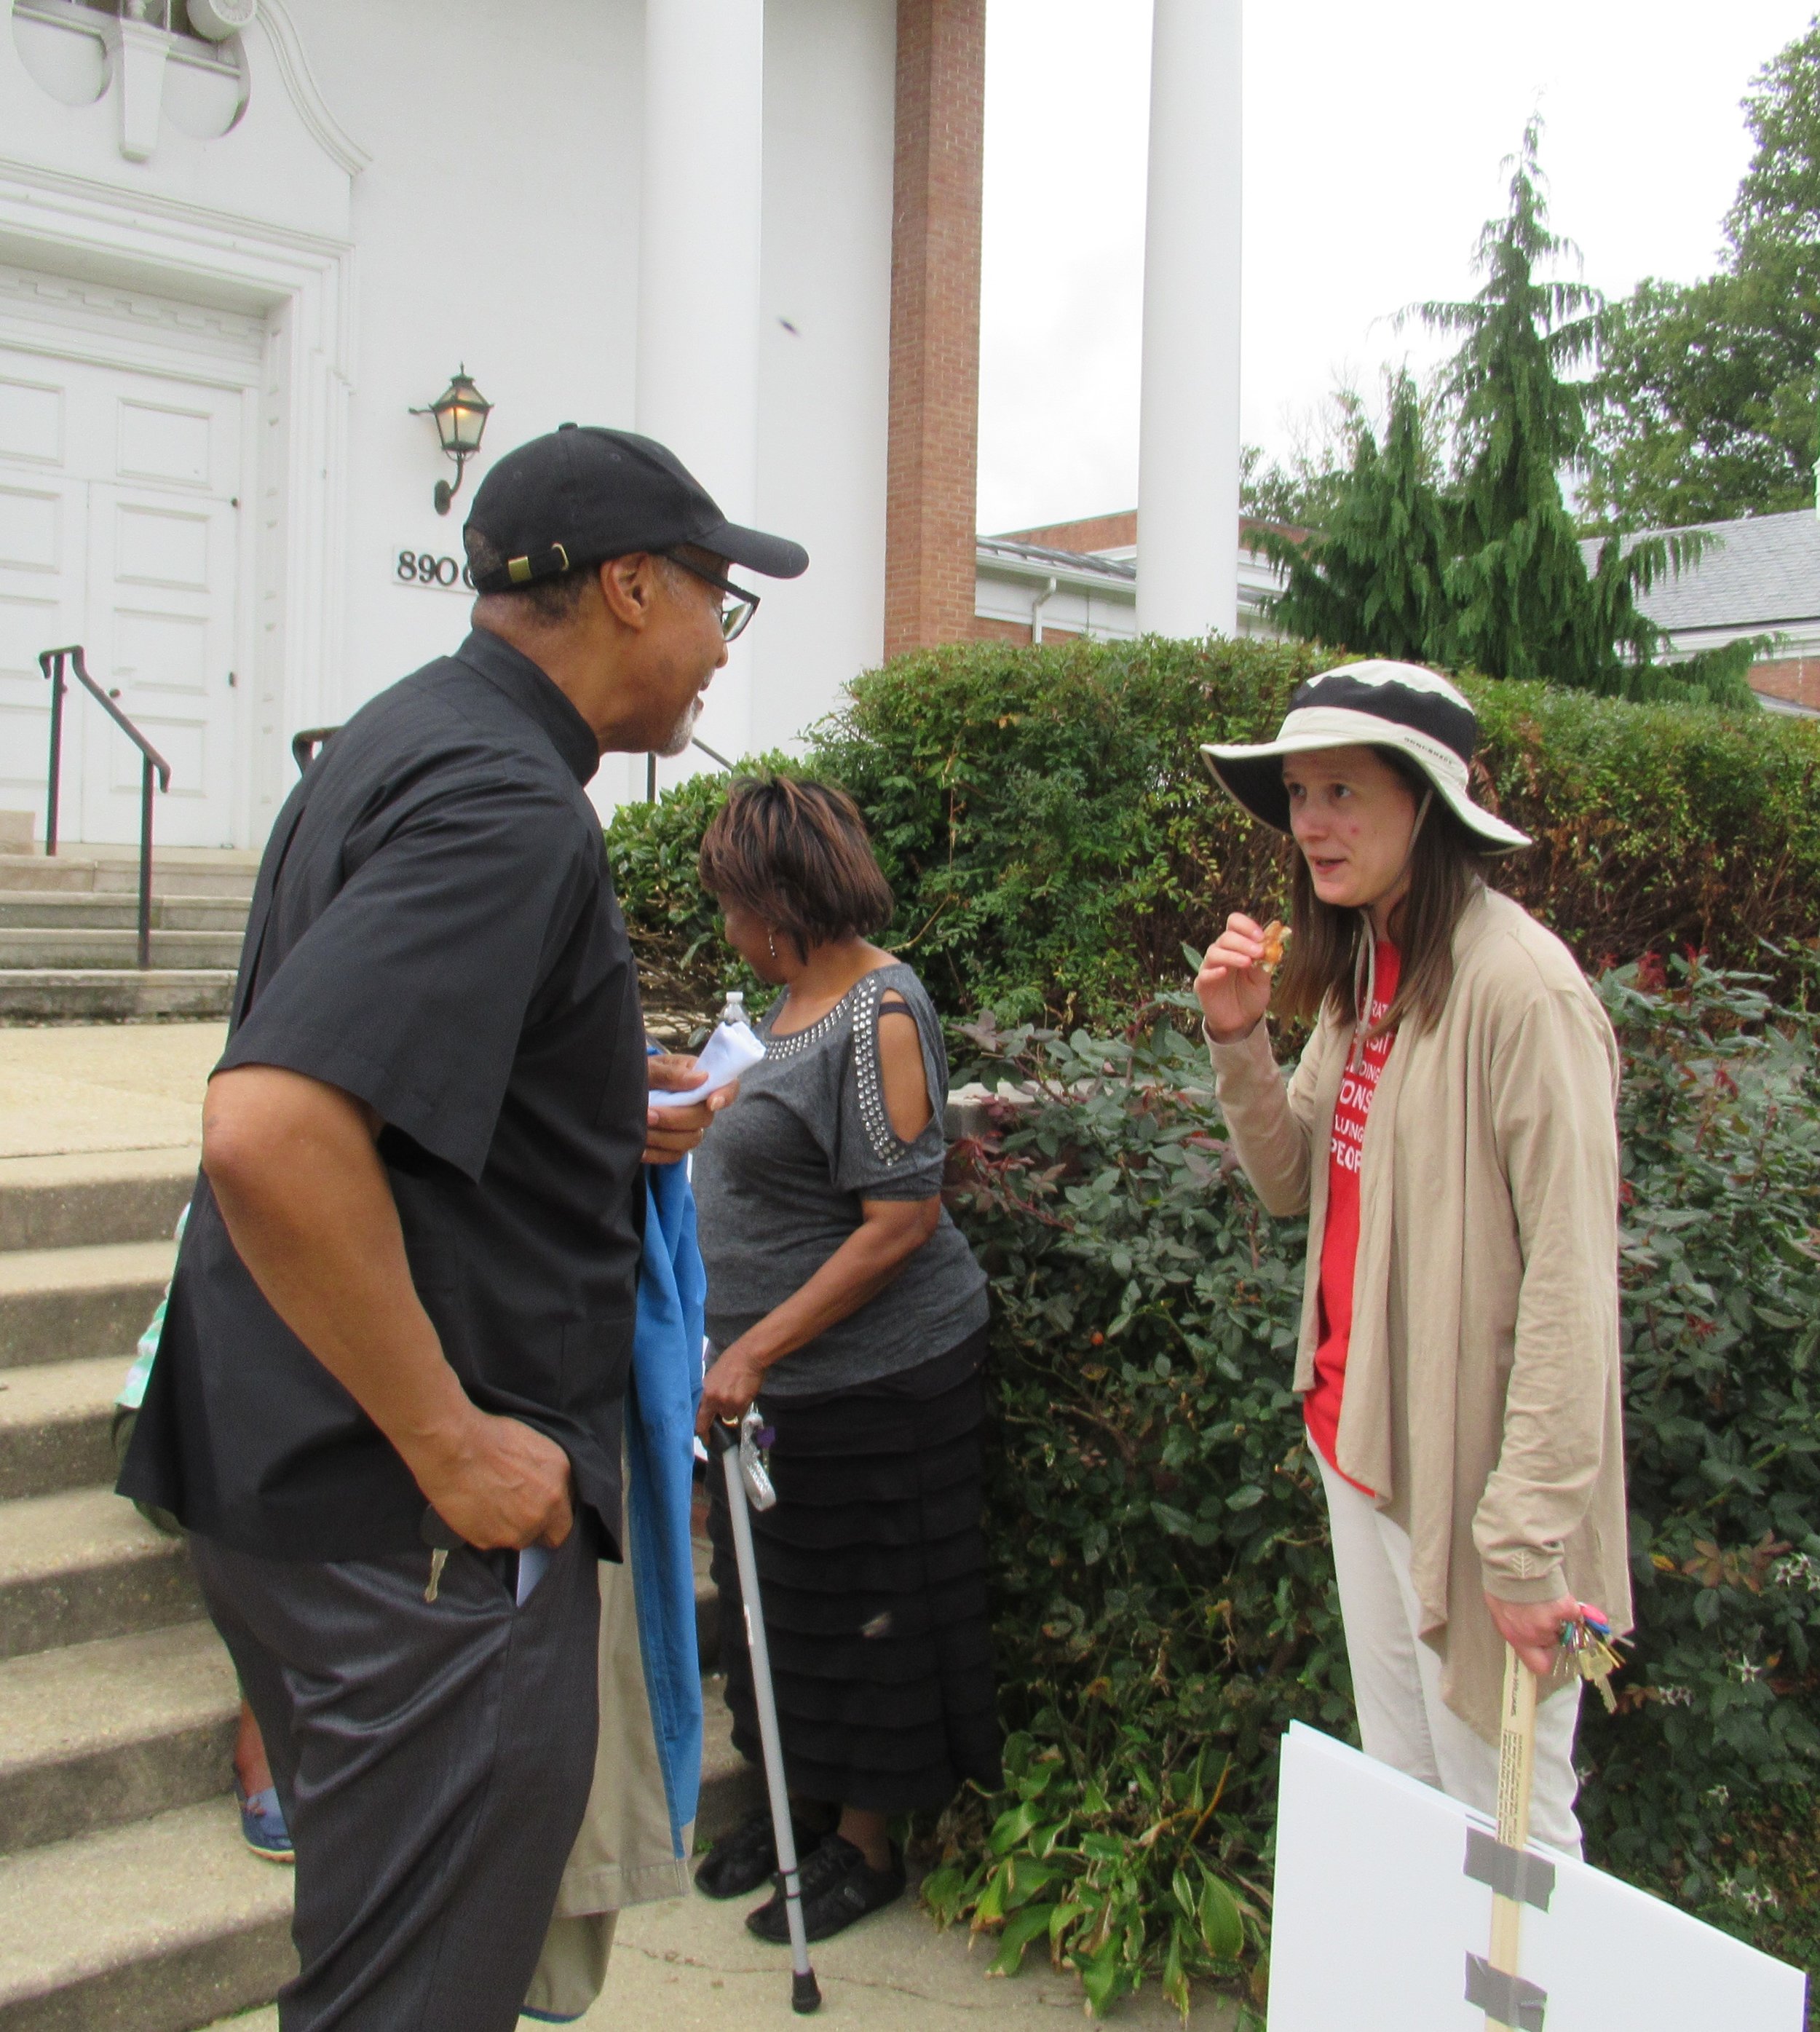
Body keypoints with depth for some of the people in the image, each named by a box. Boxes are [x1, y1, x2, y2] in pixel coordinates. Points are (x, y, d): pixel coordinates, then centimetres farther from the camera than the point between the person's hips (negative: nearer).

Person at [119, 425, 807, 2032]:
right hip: (424, 1526, -10)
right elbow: (270, 1133, -32)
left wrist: (612, 1116, 18)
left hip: (302, 1476, 10)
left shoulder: (400, 742, 12)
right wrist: (452, 1447, -23)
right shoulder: (509, 802, -20)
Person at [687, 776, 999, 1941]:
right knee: (780, 1602, 20)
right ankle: (801, 1803, 39)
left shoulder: (879, 1014, -20)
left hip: (875, 1381, -9)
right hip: (776, 1374, 9)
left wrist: (758, 1348, -24)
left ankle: (867, 1845, 27)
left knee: (862, 1615, 8)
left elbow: (902, 1222, -24)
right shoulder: (795, 1002, 7)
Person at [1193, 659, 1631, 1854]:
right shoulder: (1365, 968, 7)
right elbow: (1296, 1184, 11)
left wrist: (1529, 1540, -22)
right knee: (1397, 1798, 21)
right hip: (1357, 1440, 8)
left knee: (1504, 1823, 7)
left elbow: (1571, 1283, -22)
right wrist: (1239, 1040, -5)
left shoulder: (1518, 986, -20)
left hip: (1465, 1465, -8)